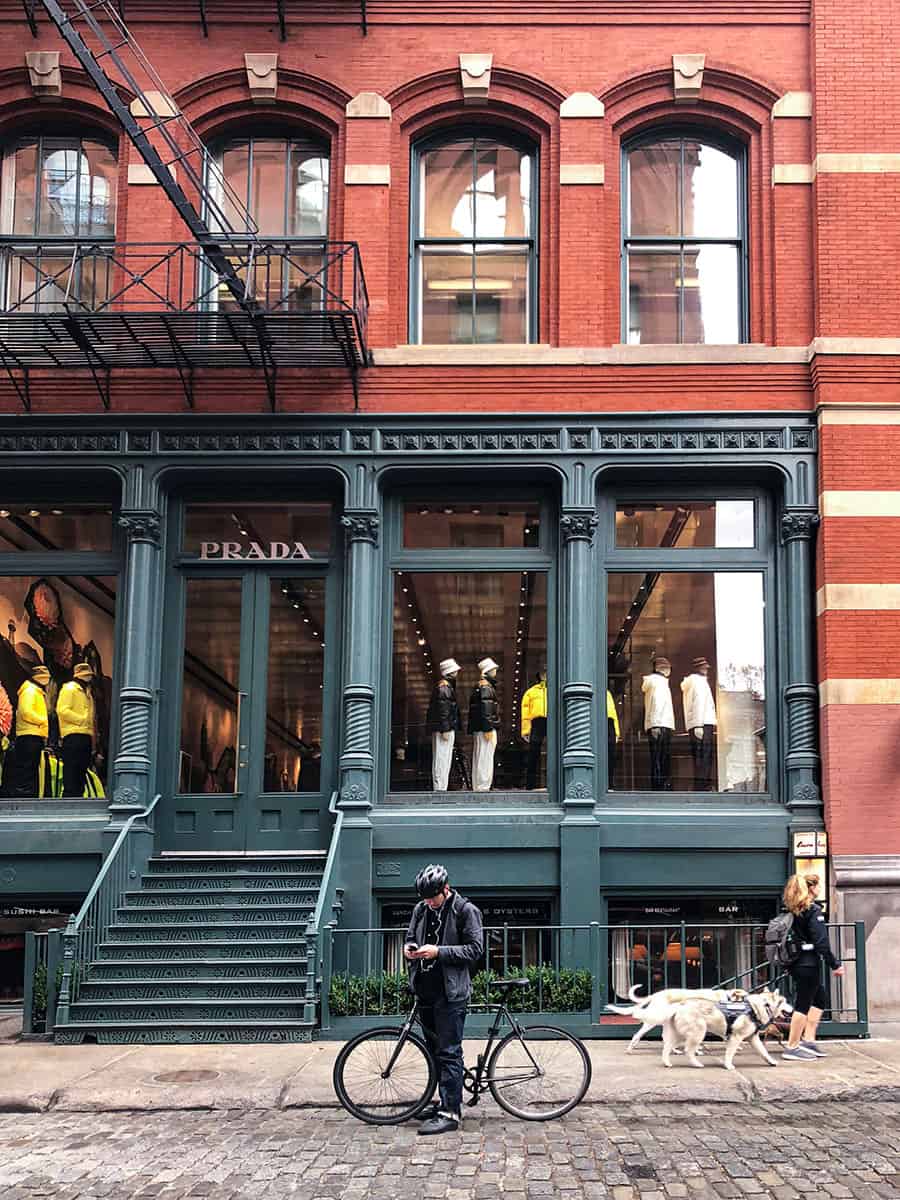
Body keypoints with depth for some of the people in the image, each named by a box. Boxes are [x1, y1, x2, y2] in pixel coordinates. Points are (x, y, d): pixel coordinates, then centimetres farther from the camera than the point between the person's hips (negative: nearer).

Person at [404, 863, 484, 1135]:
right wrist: (409, 948, -4)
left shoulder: (466, 910, -8)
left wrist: (438, 951, -20)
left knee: (449, 1052, -7)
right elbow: (411, 937, 21)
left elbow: (476, 949, -11)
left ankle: (450, 1113, -5)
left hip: (450, 992, -7)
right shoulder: (421, 909, 10)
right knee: (435, 1050, 14)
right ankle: (447, 1101, 25)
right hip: (425, 990, 7)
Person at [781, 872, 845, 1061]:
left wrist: (789, 965, 21)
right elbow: (821, 942, -17)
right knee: (803, 1005, -3)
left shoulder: (794, 911, 12)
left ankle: (808, 1040, 15)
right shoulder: (814, 911, -13)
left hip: (796, 964, 9)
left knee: (820, 999, 19)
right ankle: (792, 1048, -1)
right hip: (808, 964, -9)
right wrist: (835, 964, -11)